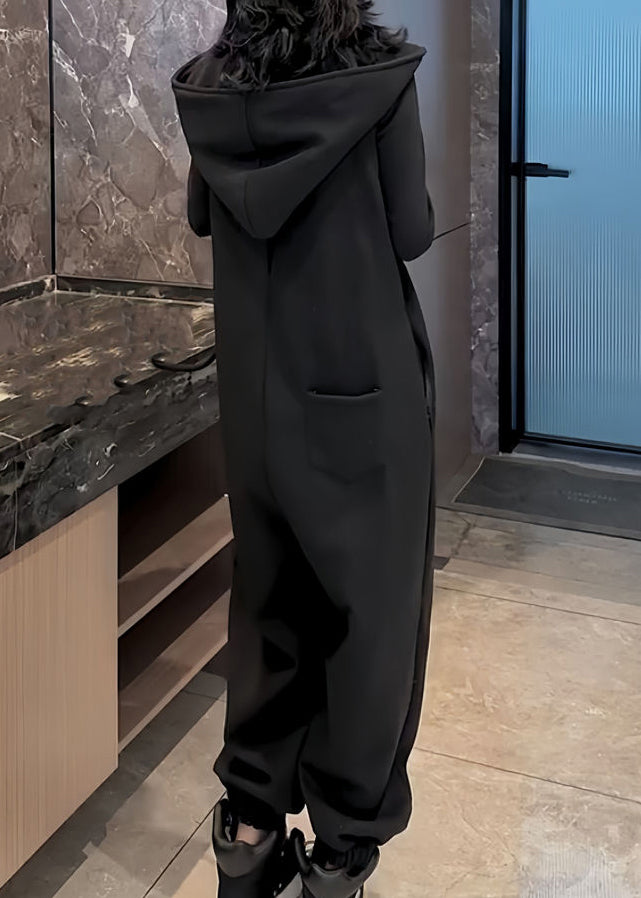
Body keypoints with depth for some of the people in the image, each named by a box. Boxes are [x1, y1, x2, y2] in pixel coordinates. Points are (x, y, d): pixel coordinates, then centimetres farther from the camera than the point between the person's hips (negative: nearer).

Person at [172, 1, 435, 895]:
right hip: (363, 381, -4)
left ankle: (250, 822, 25)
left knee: (269, 595, 17)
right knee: (367, 606, 8)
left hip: (257, 382, 5)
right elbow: (412, 233, -7)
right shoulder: (378, 75, -11)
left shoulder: (210, 86, 2)